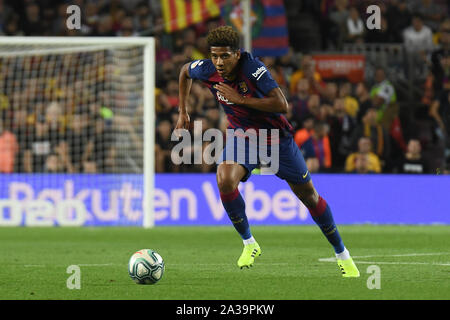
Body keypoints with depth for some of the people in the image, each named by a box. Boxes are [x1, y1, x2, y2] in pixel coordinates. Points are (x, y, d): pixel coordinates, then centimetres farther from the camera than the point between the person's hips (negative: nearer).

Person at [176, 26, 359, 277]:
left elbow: (282, 105, -38)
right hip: (242, 134, 3)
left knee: (308, 195, 7)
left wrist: (240, 98, -36)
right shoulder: (207, 70, -16)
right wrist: (183, 112, 10)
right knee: (224, 180, -27)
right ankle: (249, 243, -6)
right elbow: (185, 71, 10)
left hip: (276, 137, -3)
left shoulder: (252, 68, -30)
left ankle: (342, 254, 25)